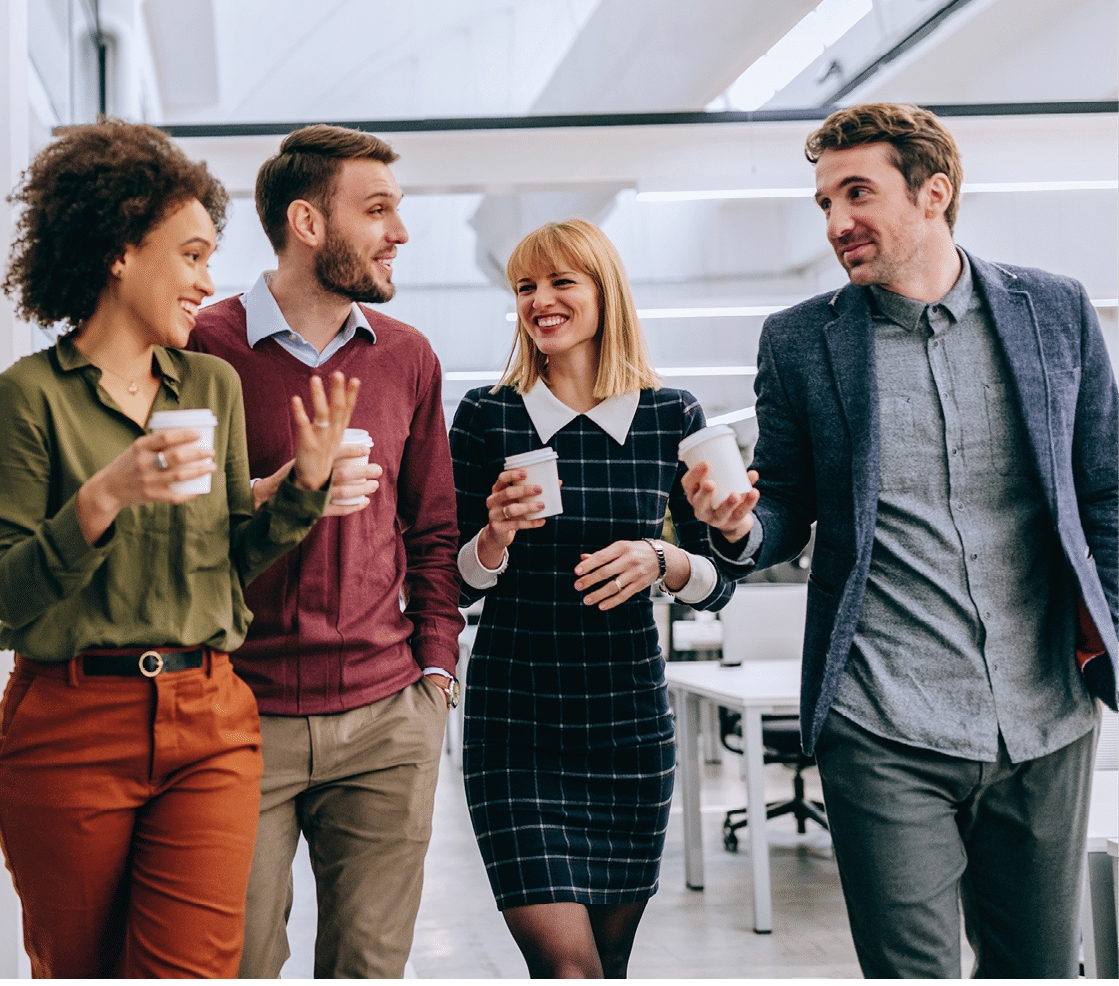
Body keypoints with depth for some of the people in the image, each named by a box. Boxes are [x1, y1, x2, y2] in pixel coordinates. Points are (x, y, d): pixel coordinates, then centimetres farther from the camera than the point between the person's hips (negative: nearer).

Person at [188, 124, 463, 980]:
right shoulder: (205, 347, -3)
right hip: (243, 715, -3)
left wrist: (436, 669, 7)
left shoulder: (408, 357, 11)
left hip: (387, 716, 4)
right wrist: (271, 498, -18)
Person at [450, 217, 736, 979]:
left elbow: (720, 582, 4)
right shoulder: (485, 417, -2)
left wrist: (662, 562, -15)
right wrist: (497, 537, -18)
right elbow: (455, 587, 1)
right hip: (514, 718, -2)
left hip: (630, 716, 2)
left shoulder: (672, 417, 2)